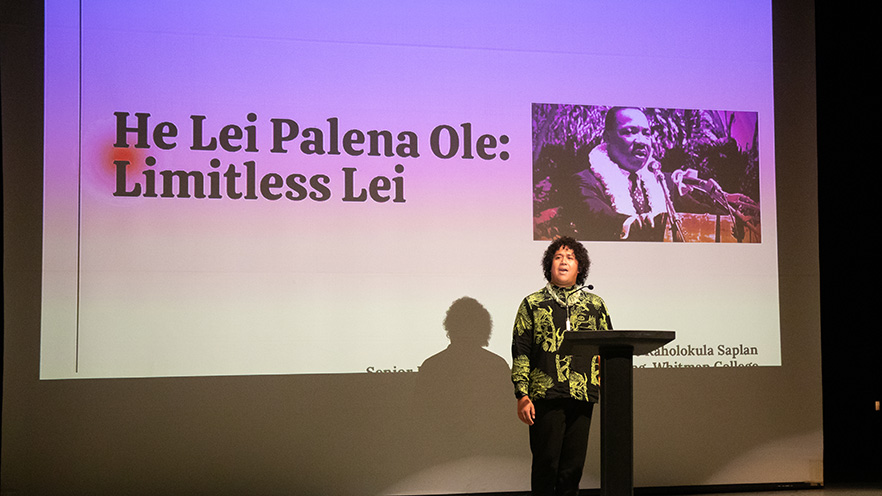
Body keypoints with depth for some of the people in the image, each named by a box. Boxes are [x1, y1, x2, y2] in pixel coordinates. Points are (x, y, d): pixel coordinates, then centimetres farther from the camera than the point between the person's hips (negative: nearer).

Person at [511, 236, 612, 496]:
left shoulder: (595, 305, 15)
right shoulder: (532, 304, 8)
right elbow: (520, 352, 3)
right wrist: (522, 395, -5)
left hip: (583, 396, 2)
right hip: (545, 396, -2)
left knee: (573, 465, 5)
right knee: (546, 463, -2)